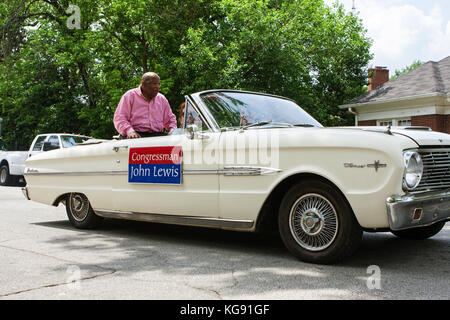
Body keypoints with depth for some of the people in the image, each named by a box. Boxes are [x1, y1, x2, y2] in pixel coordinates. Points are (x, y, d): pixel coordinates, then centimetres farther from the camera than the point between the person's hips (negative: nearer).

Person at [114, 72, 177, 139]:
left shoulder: (162, 99, 18)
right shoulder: (130, 96, 4)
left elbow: (170, 119, 25)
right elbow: (119, 118, -3)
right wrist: (129, 131, -22)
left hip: (157, 136, 4)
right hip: (136, 136, -4)